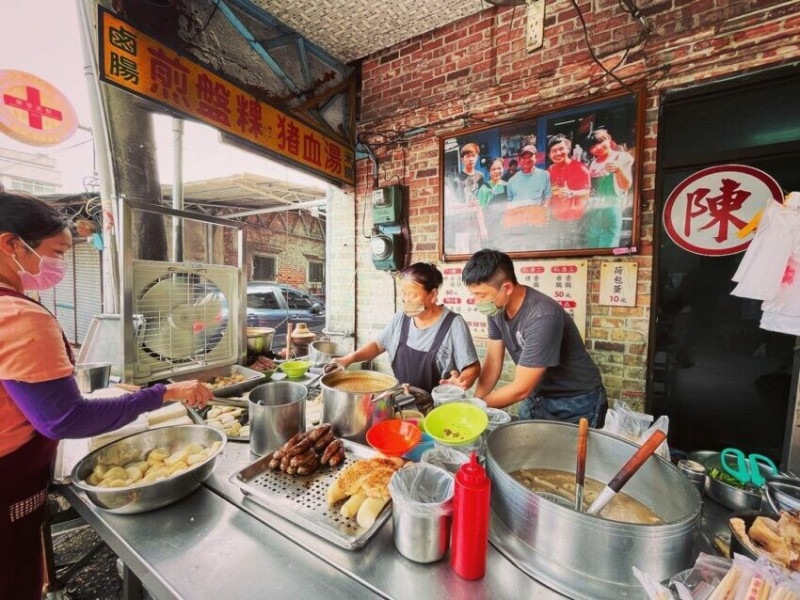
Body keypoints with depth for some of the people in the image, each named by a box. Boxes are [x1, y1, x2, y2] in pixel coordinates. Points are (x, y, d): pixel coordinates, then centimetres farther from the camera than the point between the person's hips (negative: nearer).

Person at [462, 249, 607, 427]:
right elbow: (492, 361, -4)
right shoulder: (497, 308, -12)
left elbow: (521, 389, -28)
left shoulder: (542, 317, -34)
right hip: (537, 398, 6)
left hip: (576, 403, -6)